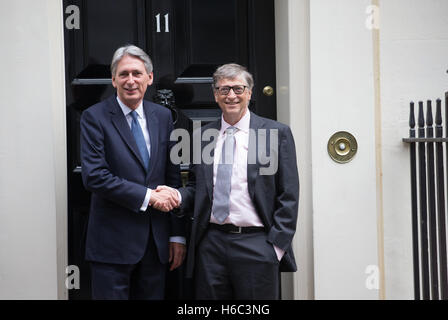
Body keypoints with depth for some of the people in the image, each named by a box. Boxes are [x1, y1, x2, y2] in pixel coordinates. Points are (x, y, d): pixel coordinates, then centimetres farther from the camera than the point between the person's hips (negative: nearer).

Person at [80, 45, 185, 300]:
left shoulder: (163, 116, 8)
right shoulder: (95, 117, -5)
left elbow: (173, 177, 8)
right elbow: (94, 176, -14)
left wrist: (178, 235, 6)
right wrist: (146, 195, -16)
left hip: (157, 241, 4)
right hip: (113, 241, -4)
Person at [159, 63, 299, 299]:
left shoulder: (276, 133, 0)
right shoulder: (202, 135, 11)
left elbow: (288, 196, -2)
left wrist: (277, 244, -8)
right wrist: (177, 195, -5)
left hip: (256, 246, -3)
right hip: (210, 245, 3)